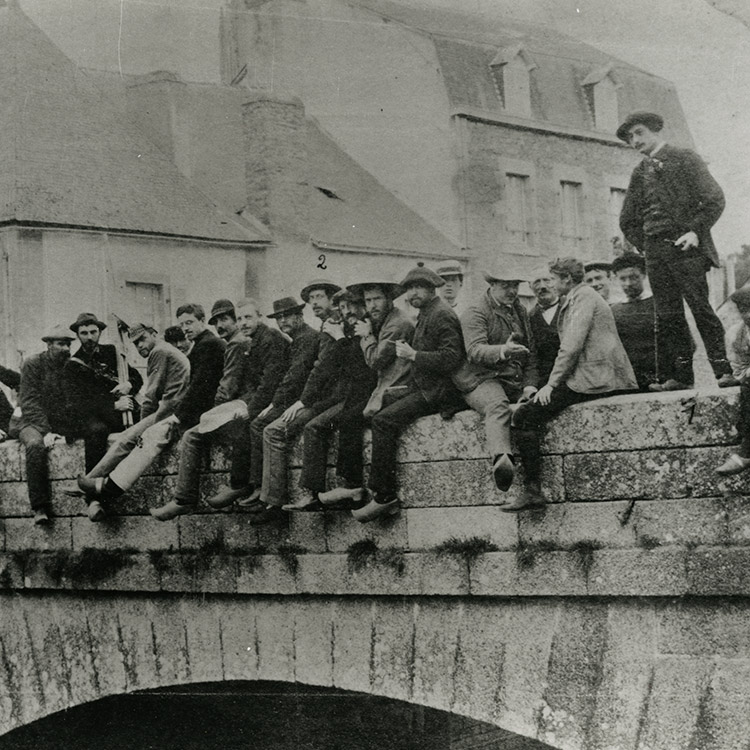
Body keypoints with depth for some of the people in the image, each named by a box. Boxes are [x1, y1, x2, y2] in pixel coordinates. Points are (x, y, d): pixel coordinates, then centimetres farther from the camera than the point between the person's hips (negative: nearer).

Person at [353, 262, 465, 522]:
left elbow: (451, 359, -22)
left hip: (435, 391, -11)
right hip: (420, 388, 11)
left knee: (384, 420, -25)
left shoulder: (442, 316, -11)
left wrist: (413, 355, -18)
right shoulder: (425, 315, 21)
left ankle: (383, 496, -23)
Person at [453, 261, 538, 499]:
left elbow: (530, 353, 24)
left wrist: (530, 384, 8)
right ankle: (501, 459, -61)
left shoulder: (520, 311, 22)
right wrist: (501, 351, -36)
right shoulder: (475, 313, 0)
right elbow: (475, 351, -16)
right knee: (497, 406, -37)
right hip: (481, 379, -8)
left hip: (515, 382, 8)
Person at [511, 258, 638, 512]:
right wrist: (552, 383, 21)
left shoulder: (582, 298, -6)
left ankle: (533, 489, -18)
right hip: (600, 377, 10)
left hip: (591, 379, -10)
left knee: (524, 416, -14)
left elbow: (571, 346, -16)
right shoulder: (580, 297, 25)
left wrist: (552, 384, -14)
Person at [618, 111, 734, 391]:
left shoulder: (684, 159, 4)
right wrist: (646, 246, 12)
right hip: (655, 251, 5)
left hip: (685, 245, -5)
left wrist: (695, 231, -12)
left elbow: (714, 199, -3)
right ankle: (680, 375, 3)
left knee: (700, 307, -11)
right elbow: (627, 222, 24)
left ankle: (723, 370, -9)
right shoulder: (639, 173, 17)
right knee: (667, 315, 1)